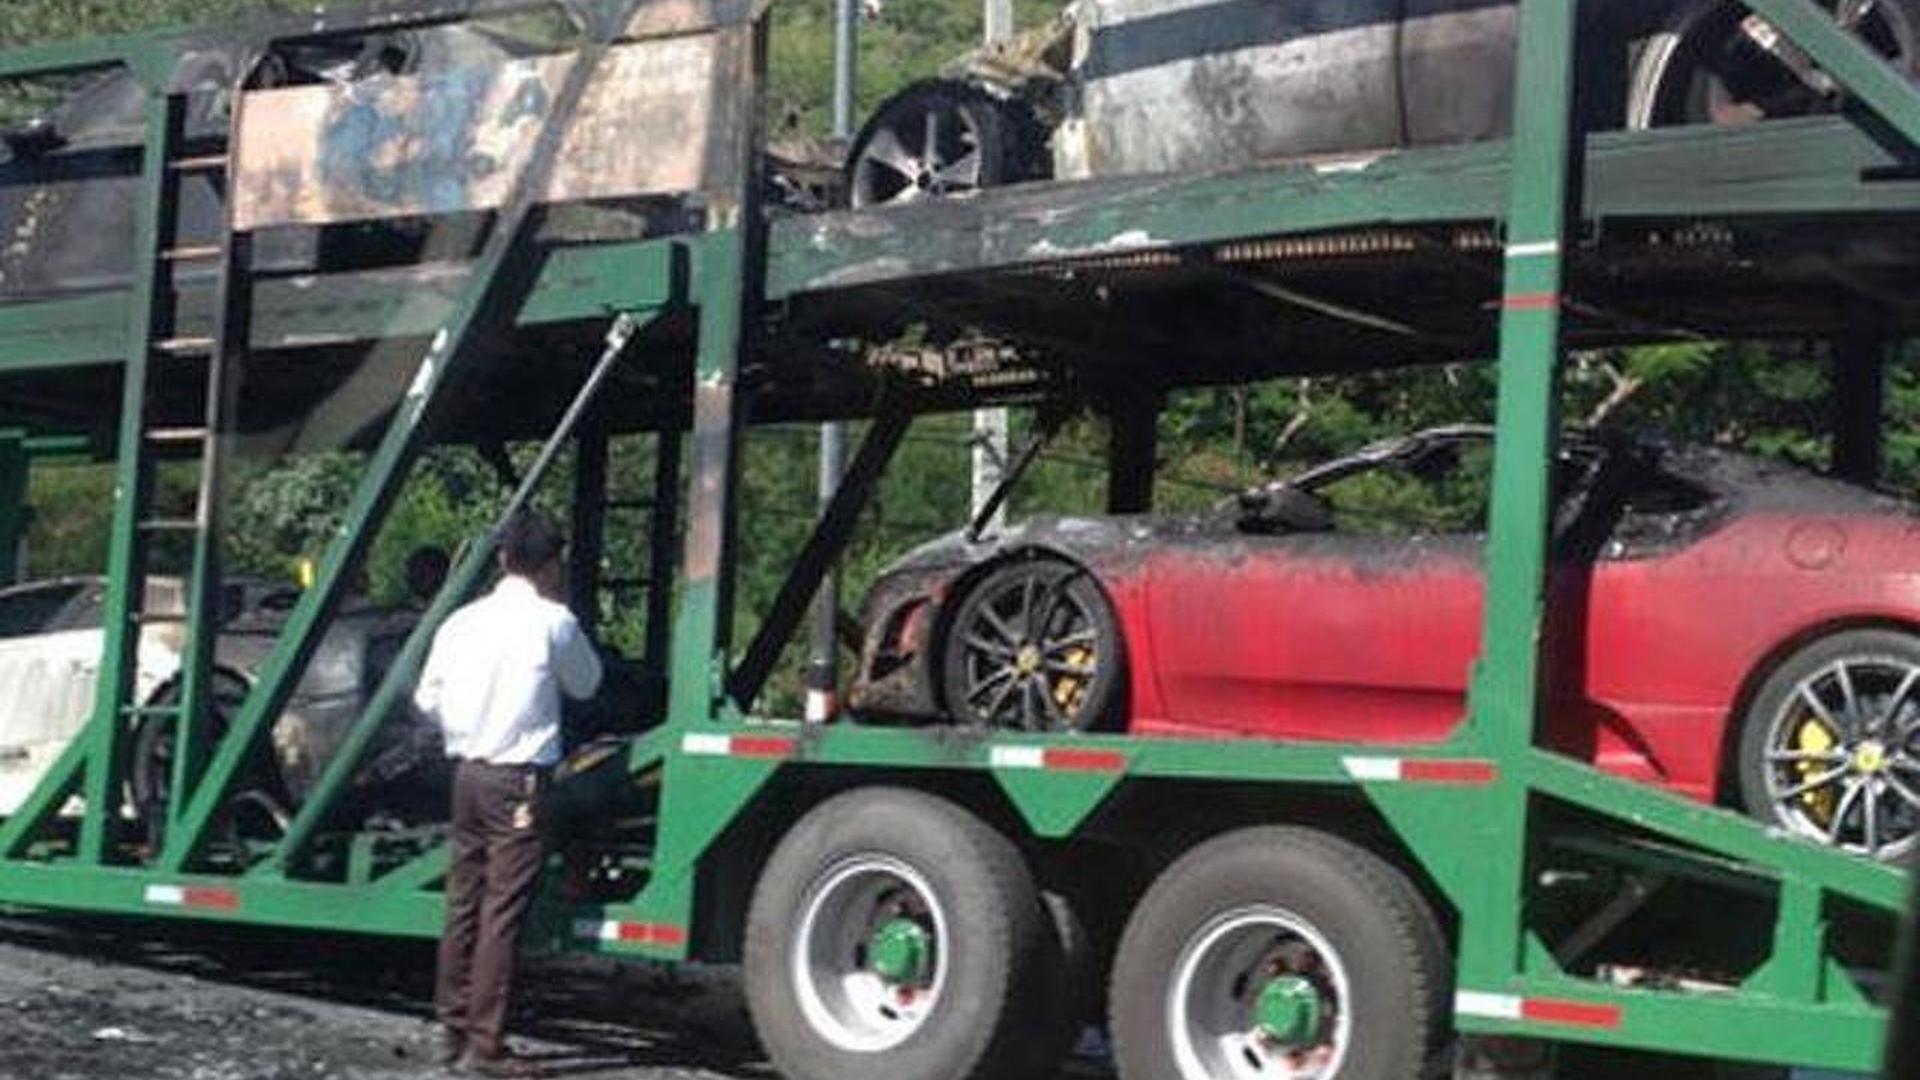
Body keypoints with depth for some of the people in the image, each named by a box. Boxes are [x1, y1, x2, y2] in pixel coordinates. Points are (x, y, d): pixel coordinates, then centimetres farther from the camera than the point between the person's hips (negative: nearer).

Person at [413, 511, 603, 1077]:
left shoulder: (462, 621, 6)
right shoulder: (552, 622, -8)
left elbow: (427, 699, 10)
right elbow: (586, 683, 8)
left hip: (467, 773, 6)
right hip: (519, 780, -6)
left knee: (464, 903, 13)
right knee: (502, 913, -3)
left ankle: (452, 1030, 20)